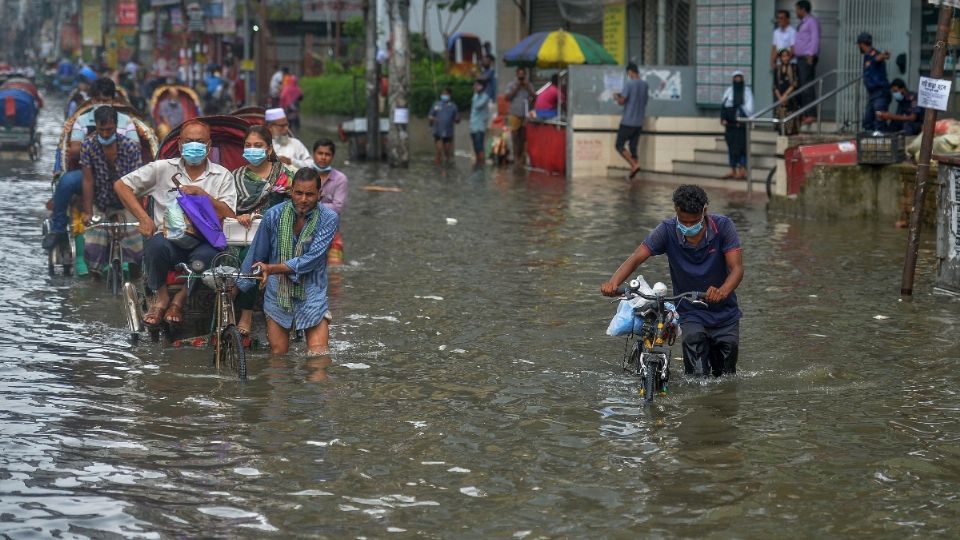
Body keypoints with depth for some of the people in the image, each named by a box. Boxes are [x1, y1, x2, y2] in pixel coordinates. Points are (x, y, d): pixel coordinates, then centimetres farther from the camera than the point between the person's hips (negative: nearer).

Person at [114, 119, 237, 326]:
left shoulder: (222, 176, 11)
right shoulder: (163, 169, 9)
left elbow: (229, 215, -1)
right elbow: (121, 185, 9)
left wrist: (202, 194, -12)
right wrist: (144, 218, -2)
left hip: (203, 243, 0)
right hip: (169, 241, 0)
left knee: (206, 256, -37)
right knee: (156, 246, -36)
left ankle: (179, 300, -7)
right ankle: (161, 296, -6)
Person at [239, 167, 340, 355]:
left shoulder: (329, 218, -10)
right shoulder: (274, 215, -4)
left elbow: (312, 259, -18)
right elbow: (256, 255, 8)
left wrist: (272, 268, -26)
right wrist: (237, 287, 10)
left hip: (312, 295, -2)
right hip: (277, 295, 2)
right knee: (278, 355, 4)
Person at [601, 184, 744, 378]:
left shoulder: (723, 226, -16)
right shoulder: (667, 231, -14)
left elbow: (736, 268, -23)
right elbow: (636, 258, -20)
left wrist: (722, 292, -46)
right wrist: (613, 282, -40)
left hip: (724, 313, 1)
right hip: (690, 313, -1)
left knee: (726, 379, 9)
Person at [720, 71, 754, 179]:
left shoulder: (747, 91, 5)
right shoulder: (729, 91, 12)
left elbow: (749, 107, -2)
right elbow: (723, 105, 7)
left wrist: (742, 119, -13)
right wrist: (723, 118, -7)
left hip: (742, 123, -3)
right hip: (730, 122, 3)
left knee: (742, 145, -7)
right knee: (731, 146, 3)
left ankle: (743, 169, -8)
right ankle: (733, 170, 6)